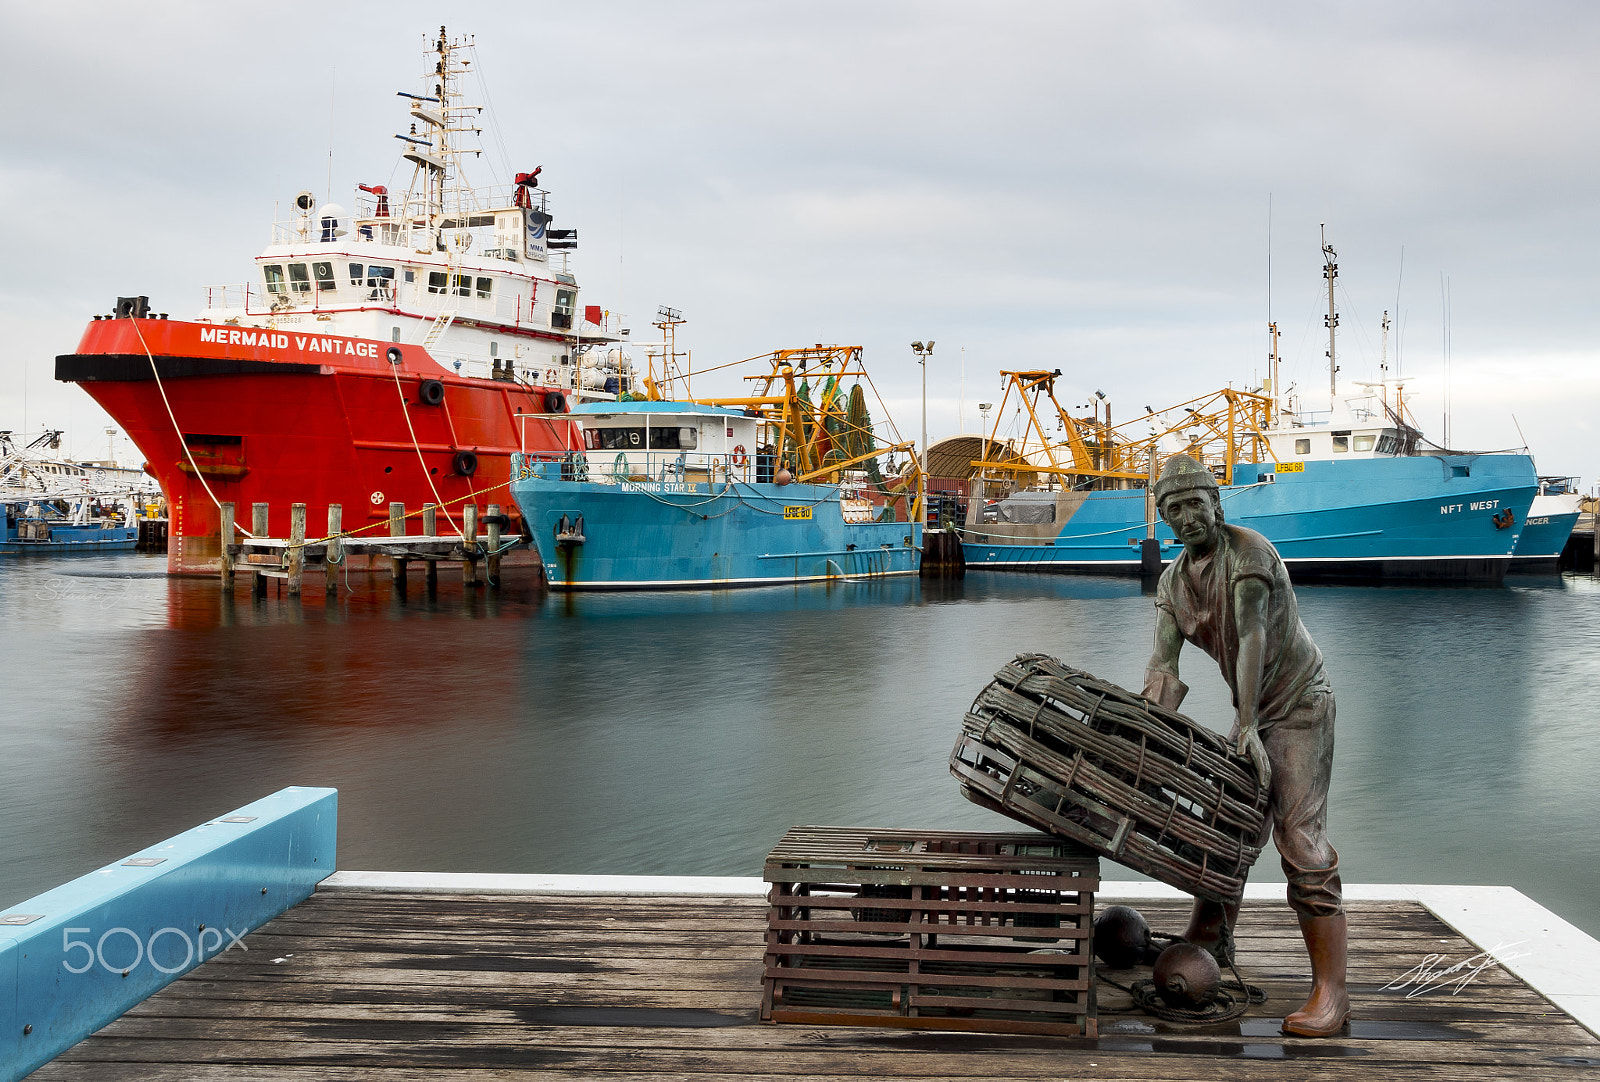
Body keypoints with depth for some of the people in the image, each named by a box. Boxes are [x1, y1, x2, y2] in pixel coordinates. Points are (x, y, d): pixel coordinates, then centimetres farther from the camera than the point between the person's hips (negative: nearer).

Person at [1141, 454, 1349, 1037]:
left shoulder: (1248, 551, -18)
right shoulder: (1173, 580, 4)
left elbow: (1253, 636, -28)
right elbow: (1163, 665, -5)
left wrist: (1246, 724, -35)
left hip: (1299, 704, -7)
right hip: (1250, 712, 7)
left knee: (1300, 839, -16)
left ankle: (1330, 994, -15)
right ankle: (1204, 948, 29)